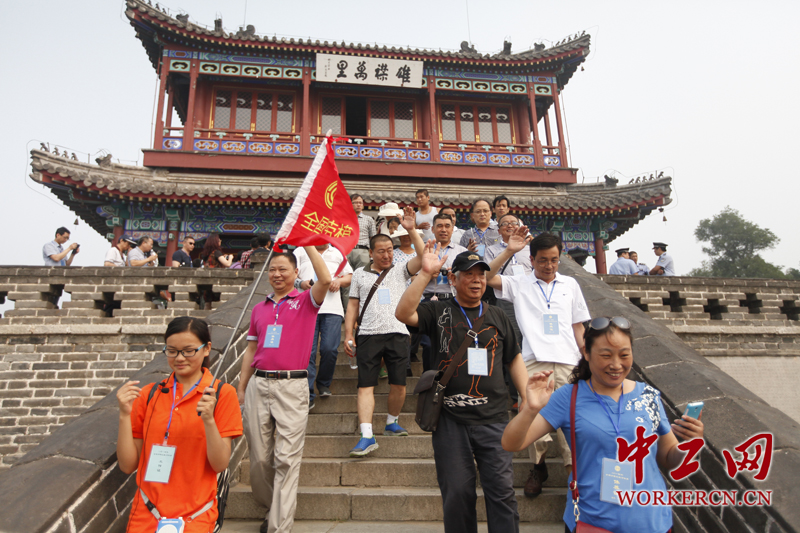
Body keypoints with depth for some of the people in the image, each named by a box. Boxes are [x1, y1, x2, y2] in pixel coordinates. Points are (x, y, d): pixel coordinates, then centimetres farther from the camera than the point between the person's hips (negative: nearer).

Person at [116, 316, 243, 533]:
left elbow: (220, 464, -8)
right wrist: (125, 415, -10)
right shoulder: (148, 394, 4)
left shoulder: (222, 394, -4)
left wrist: (208, 419, -23)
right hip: (146, 514, 2)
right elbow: (128, 465, 2)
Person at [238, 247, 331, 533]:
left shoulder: (305, 301, 3)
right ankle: (272, 508, 32)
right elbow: (250, 351, 19)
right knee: (259, 458, 10)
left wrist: (307, 243, -14)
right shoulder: (259, 309, 17)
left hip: (292, 386, -4)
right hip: (258, 384, 5)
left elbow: (325, 279, -18)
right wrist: (241, 390, 16)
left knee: (287, 459, -5)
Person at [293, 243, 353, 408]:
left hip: (332, 308, 1)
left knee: (330, 349, -9)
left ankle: (324, 384, 17)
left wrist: (339, 281, 1)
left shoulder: (337, 253, 23)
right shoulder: (301, 251, 17)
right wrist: (300, 283, -12)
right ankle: (307, 395, -1)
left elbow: (350, 277, 23)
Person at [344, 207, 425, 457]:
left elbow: (422, 258, -4)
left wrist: (412, 230, -11)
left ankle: (392, 423, 26)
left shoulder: (400, 271, 12)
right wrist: (348, 335, 5)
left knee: (399, 384, 3)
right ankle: (367, 436, -6)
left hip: (397, 333, 0)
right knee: (366, 386, -6)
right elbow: (353, 305, 13)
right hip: (368, 335, 0)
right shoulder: (360, 274, 14)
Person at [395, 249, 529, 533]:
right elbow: (403, 313, -15)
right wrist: (425, 273, -21)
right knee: (457, 493, 8)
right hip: (450, 420, -1)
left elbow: (514, 359, 17)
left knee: (502, 491, 4)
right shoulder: (438, 312, 3)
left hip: (493, 419, 2)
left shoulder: (497, 316, 12)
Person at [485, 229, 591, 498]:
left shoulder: (570, 285, 16)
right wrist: (509, 251, -10)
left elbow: (578, 326, 17)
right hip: (534, 362, -1)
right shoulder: (519, 285, 9)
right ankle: (538, 466, 20)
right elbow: (486, 277, -6)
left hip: (567, 362, 2)